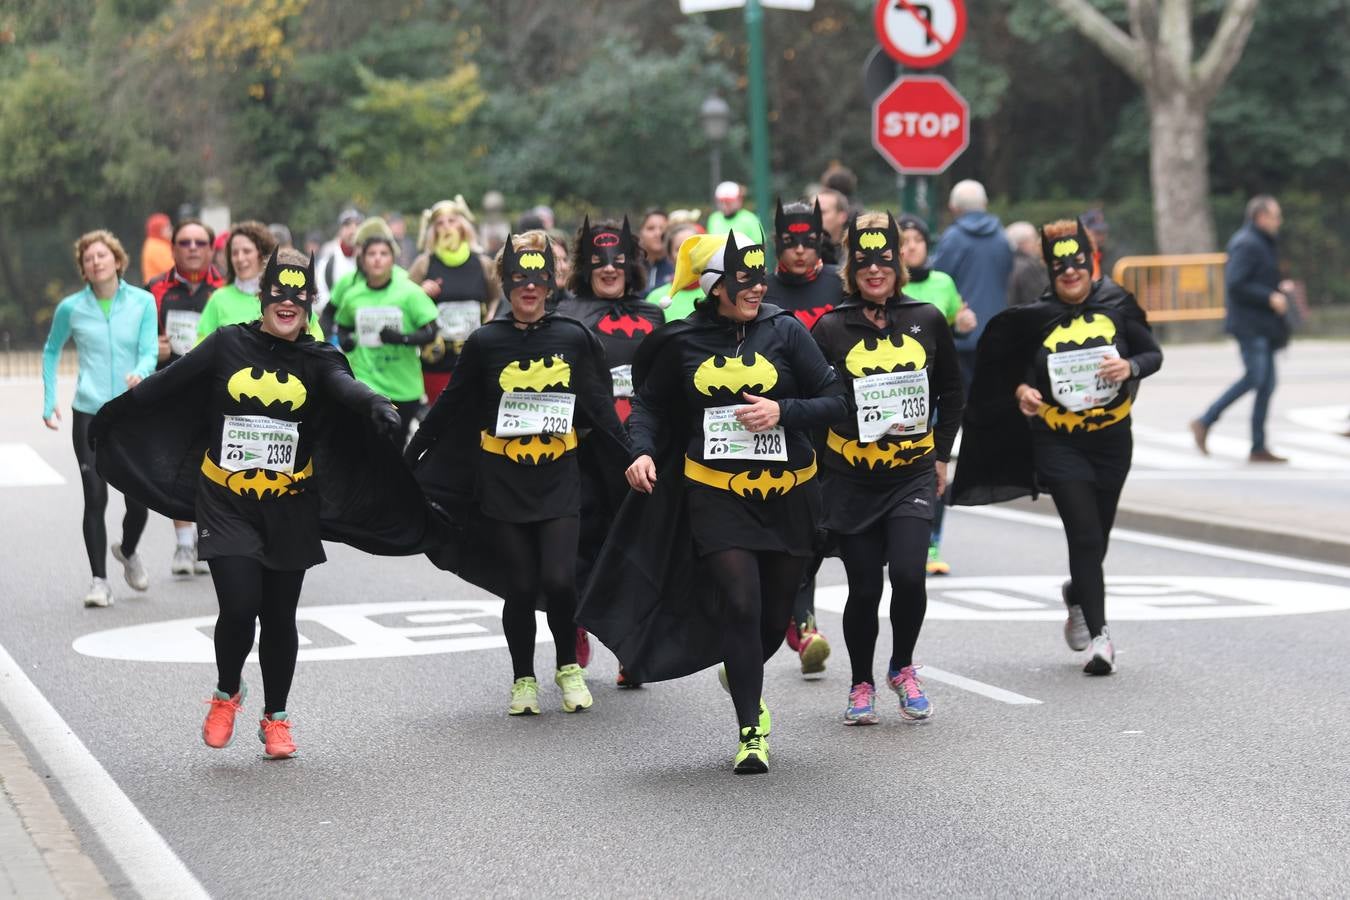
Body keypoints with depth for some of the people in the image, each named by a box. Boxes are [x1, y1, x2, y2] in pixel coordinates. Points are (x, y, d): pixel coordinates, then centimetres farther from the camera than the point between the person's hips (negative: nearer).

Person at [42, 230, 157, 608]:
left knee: (139, 500, 1)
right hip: (89, 414, 0)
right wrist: (49, 400, 11)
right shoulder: (71, 308, 1)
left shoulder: (142, 302, 0)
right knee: (95, 499, -5)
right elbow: (51, 351, 17)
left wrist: (140, 374, -27)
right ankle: (99, 580, 4)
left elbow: (149, 352, -5)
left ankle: (128, 551, 33)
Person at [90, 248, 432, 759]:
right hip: (226, 504, -1)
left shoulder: (317, 359, -2)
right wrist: (110, 417, 21)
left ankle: (276, 718, 27)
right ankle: (227, 694, 18)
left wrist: (377, 408, -45)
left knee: (279, 617, 7)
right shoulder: (229, 345, -1)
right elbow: (165, 386, 10)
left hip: (289, 510, 1)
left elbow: (346, 388, -23)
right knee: (239, 607, -12)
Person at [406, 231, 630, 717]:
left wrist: (630, 460, 5)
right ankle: (523, 680, 21)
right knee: (520, 587, 1)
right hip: (502, 483, 0)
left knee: (558, 580, -12)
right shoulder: (485, 343, 1)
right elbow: (449, 409, 8)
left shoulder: (574, 338, 2)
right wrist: (410, 458, 8)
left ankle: (569, 667, 13)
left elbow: (600, 410, 8)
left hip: (558, 480, 0)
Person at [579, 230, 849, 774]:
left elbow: (835, 402, -1)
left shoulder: (784, 331, -2)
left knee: (775, 613, 10)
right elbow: (650, 403, 12)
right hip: (714, 493, -1)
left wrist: (783, 410, -17)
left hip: (788, 492, 1)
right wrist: (643, 451, -6)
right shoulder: (682, 342, 0)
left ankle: (743, 679, 44)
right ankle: (751, 733, -3)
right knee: (740, 603, -13)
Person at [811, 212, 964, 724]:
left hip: (913, 475, 1)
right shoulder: (831, 328, -3)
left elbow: (952, 393, 15)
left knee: (908, 573, -16)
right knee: (864, 587, 2)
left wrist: (941, 455, 12)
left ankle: (903, 669, 10)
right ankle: (861, 685, 23)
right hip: (851, 479, -1)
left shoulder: (928, 320, 4)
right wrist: (817, 469, -2)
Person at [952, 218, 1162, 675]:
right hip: (1058, 443, -2)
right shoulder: (1034, 318, -5)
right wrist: (1021, 391, -13)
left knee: (1097, 537, 15)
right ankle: (1098, 636, -8)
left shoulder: (1116, 304, -2)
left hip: (1111, 438, 2)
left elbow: (1154, 354, 2)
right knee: (1085, 535, -12)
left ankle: (1077, 594, 47)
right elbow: (1009, 368, 8)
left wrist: (1130, 367, -19)